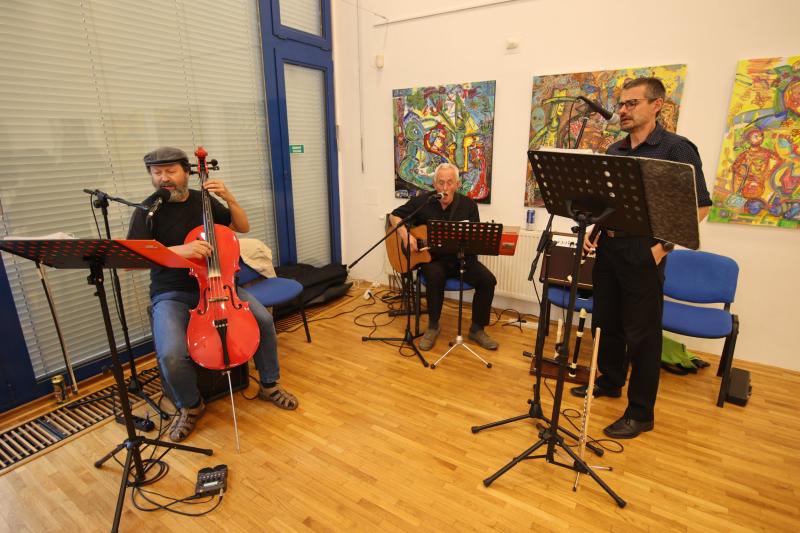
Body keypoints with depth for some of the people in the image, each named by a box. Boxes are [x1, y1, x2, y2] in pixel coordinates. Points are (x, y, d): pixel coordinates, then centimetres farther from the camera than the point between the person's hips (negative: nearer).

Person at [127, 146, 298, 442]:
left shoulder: (203, 200, 5)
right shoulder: (148, 210, -5)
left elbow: (243, 228, 8)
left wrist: (230, 199, -10)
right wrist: (177, 250, -34)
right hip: (172, 295, -3)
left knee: (263, 320, -18)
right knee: (171, 354, -27)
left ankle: (269, 385, 7)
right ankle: (190, 406, 7)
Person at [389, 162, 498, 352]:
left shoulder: (468, 205, -2)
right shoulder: (422, 202, -4)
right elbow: (394, 216, 3)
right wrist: (406, 236, -15)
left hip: (462, 258, 2)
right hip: (432, 258, -2)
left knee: (488, 279, -20)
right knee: (435, 276, -35)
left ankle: (477, 329, 1)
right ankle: (433, 326, -11)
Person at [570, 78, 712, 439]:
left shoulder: (676, 148, -6)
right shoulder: (614, 151, 12)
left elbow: (699, 206, -8)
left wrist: (665, 245, -16)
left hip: (643, 255, -6)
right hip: (608, 250, 6)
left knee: (642, 334, 2)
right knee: (605, 322, 16)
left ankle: (641, 413, 16)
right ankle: (609, 382, 37)